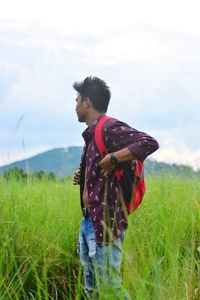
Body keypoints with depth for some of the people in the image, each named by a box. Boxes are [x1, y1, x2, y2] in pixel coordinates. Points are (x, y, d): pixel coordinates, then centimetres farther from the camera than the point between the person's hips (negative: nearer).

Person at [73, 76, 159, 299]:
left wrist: (111, 159, -24)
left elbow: (150, 143, -27)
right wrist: (84, 177, 8)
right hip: (88, 220, 10)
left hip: (105, 220, -10)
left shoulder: (110, 127, -13)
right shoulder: (92, 133, 15)